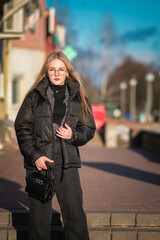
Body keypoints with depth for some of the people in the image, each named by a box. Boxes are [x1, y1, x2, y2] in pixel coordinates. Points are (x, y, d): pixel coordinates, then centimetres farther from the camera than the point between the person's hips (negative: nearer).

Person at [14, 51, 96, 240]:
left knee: (75, 214, 2)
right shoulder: (34, 96, 3)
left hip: (67, 163, 1)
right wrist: (34, 155, -11)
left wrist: (73, 135, -10)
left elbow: (89, 129, 12)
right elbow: (22, 128, 0)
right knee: (39, 216, 6)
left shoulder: (78, 97, 9)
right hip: (38, 163, -1)